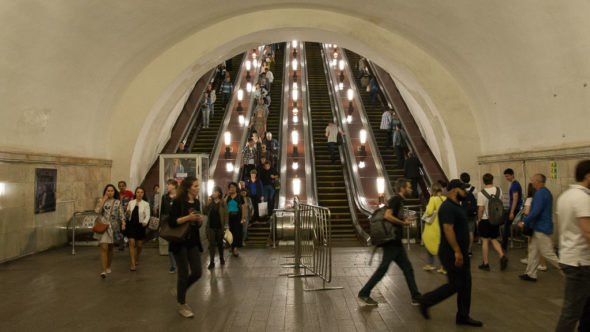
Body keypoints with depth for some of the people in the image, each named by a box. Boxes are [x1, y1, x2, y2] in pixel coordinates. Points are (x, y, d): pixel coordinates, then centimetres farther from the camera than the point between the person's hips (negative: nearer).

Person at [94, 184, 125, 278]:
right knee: (104, 248, -12)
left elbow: (121, 214, 1)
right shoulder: (101, 201, 7)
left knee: (110, 249, 12)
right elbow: (97, 211, -9)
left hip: (113, 227, 1)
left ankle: (108, 267, 30)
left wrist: (123, 223, -14)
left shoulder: (118, 202, 7)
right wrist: (104, 199, -6)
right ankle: (103, 271, -13)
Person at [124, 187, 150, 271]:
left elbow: (147, 215, -9)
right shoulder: (131, 202, 6)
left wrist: (145, 221, -28)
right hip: (131, 224, 1)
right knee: (132, 243, -9)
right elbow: (127, 214, 13)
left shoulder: (146, 204, -1)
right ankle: (133, 263, -5)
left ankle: (137, 258, 37)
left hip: (140, 225, -1)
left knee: (139, 245, 7)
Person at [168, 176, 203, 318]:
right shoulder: (178, 202, -11)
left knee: (197, 273, 5)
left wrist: (200, 220, -5)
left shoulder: (197, 202, 8)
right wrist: (188, 217, -25)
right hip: (180, 242, -6)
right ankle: (181, 305, 20)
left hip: (193, 241, 6)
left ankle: (180, 291, 32)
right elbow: (171, 222, -18)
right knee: (184, 274, 2)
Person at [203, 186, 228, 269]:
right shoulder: (210, 202, 5)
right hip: (211, 226, 2)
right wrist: (207, 204, -14)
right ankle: (212, 262, 1)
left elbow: (226, 215, -4)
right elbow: (204, 213, -1)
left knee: (220, 243, 13)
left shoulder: (223, 203, -3)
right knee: (212, 244, -1)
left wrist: (226, 226, -10)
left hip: (220, 227, -1)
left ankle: (221, 258, 30)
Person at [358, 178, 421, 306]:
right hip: (391, 242, -10)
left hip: (396, 242, 10)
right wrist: (403, 223, -14)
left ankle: (416, 297, 18)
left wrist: (405, 221, 11)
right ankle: (364, 294, 5)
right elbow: (387, 215, -24)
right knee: (383, 268, -4)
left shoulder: (399, 201, 18)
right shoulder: (396, 199, -11)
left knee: (408, 268, 11)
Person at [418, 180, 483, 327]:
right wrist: (457, 251, -27)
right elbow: (448, 229, -26)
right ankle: (426, 301, 12)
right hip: (452, 254, -10)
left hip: (461, 254, 10)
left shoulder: (457, 206, 15)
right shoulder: (447, 207, -18)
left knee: (465, 285, 12)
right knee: (455, 285, -3)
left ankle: (463, 317, 22)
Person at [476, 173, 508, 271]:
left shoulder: (481, 193, -16)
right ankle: (502, 256, -3)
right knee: (494, 240, 17)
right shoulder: (498, 190, -1)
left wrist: (479, 219, -4)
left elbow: (481, 209, -17)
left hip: (485, 219, -4)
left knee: (485, 241, 5)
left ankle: (485, 264, 11)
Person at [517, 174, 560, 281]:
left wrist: (524, 222, -16)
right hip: (539, 227, 11)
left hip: (541, 228, -11)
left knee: (548, 254, -4)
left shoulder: (540, 193, -19)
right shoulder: (546, 192, 14)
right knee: (533, 250, 14)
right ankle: (531, 274, 20)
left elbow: (536, 211, -25)